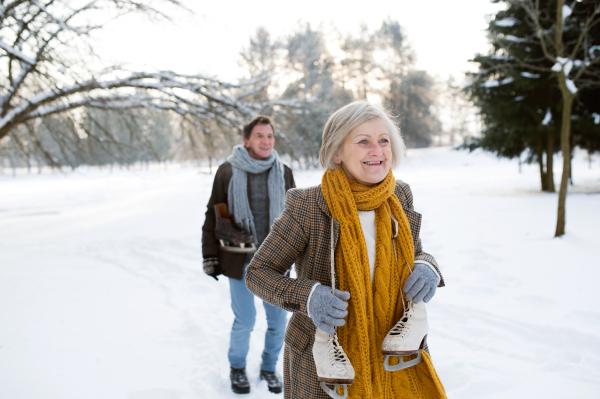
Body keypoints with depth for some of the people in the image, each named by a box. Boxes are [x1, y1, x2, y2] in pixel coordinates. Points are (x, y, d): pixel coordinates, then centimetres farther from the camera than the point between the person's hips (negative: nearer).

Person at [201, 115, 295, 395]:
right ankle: (237, 367, 31)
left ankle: (269, 367, 34)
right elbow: (213, 215, 1)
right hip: (240, 261, -2)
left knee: (278, 320, 9)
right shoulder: (228, 172, -4)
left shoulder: (283, 173, 3)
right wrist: (210, 256, 0)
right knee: (244, 321, 3)